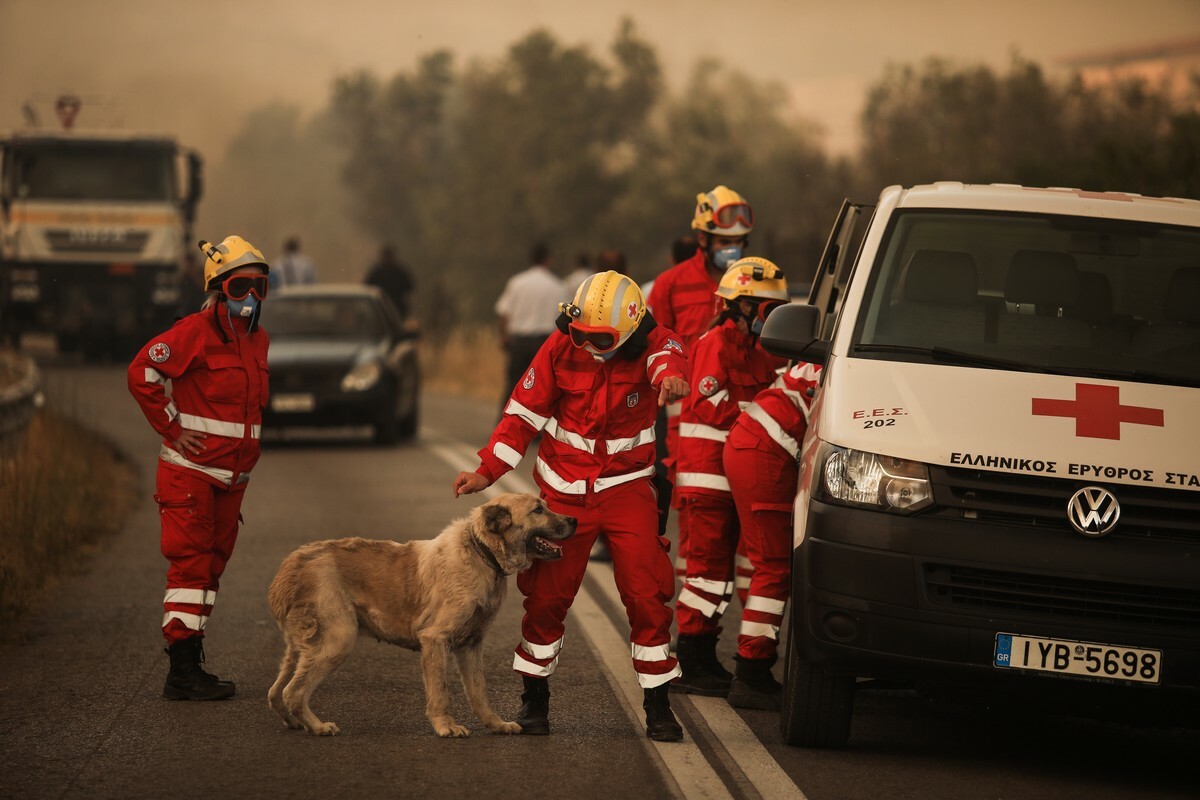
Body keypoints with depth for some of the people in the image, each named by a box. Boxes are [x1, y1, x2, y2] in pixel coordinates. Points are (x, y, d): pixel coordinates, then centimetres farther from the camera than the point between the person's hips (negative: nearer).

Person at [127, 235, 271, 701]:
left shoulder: (257, 340, 12)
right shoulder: (195, 332, -14)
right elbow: (142, 373, -17)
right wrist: (173, 429, -14)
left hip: (232, 475, 8)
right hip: (190, 470, -8)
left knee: (213, 565, 10)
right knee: (191, 565, -10)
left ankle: (190, 664, 17)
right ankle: (182, 672, -11)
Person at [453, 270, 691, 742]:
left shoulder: (649, 343, -11)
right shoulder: (561, 348, -8)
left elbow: (666, 355, -36)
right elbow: (524, 412, -2)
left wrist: (670, 374, -61)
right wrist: (487, 471, -9)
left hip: (627, 488, -1)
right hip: (565, 490, 1)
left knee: (647, 595, -7)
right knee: (547, 595, 1)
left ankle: (658, 706, 3)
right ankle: (534, 698, 16)